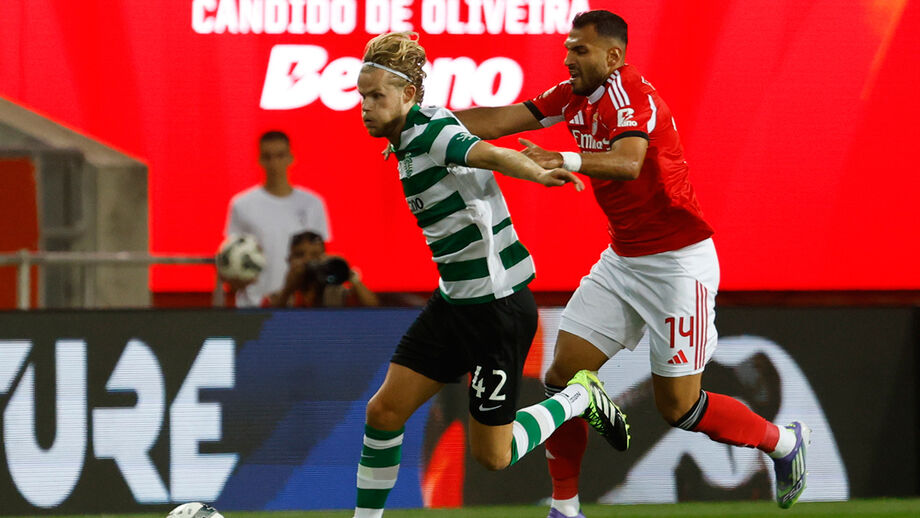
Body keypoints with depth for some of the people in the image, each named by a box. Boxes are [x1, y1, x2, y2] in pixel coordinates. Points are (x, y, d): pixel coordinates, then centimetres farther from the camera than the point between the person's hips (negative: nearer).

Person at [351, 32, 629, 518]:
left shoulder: (430, 134, -21)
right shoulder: (408, 143, 7)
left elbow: (490, 154, -42)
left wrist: (536, 172, -62)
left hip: (499, 306, -9)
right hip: (453, 301, 9)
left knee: (492, 456, 1)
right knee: (384, 410, 2)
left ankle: (579, 398, 21)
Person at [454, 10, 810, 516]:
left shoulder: (631, 94, -21)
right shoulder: (574, 95, 4)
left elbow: (628, 162, -40)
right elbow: (502, 119, 3)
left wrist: (566, 160, -57)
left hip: (677, 260, -8)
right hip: (621, 260, 8)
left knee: (678, 406, -3)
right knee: (563, 376, -3)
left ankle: (784, 442, 21)